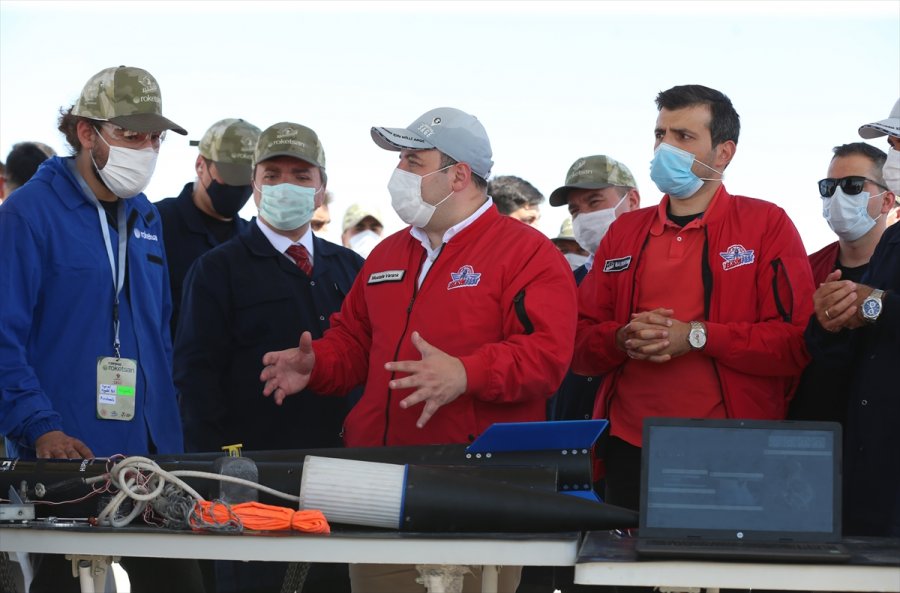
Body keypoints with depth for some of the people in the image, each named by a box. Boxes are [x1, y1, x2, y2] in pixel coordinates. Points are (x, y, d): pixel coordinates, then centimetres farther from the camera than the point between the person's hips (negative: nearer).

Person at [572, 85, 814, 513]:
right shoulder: (624, 232, 13)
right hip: (630, 450, 3)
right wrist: (624, 338, -9)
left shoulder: (767, 225, 1)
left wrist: (697, 336, -15)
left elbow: (797, 341, -8)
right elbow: (579, 341, 12)